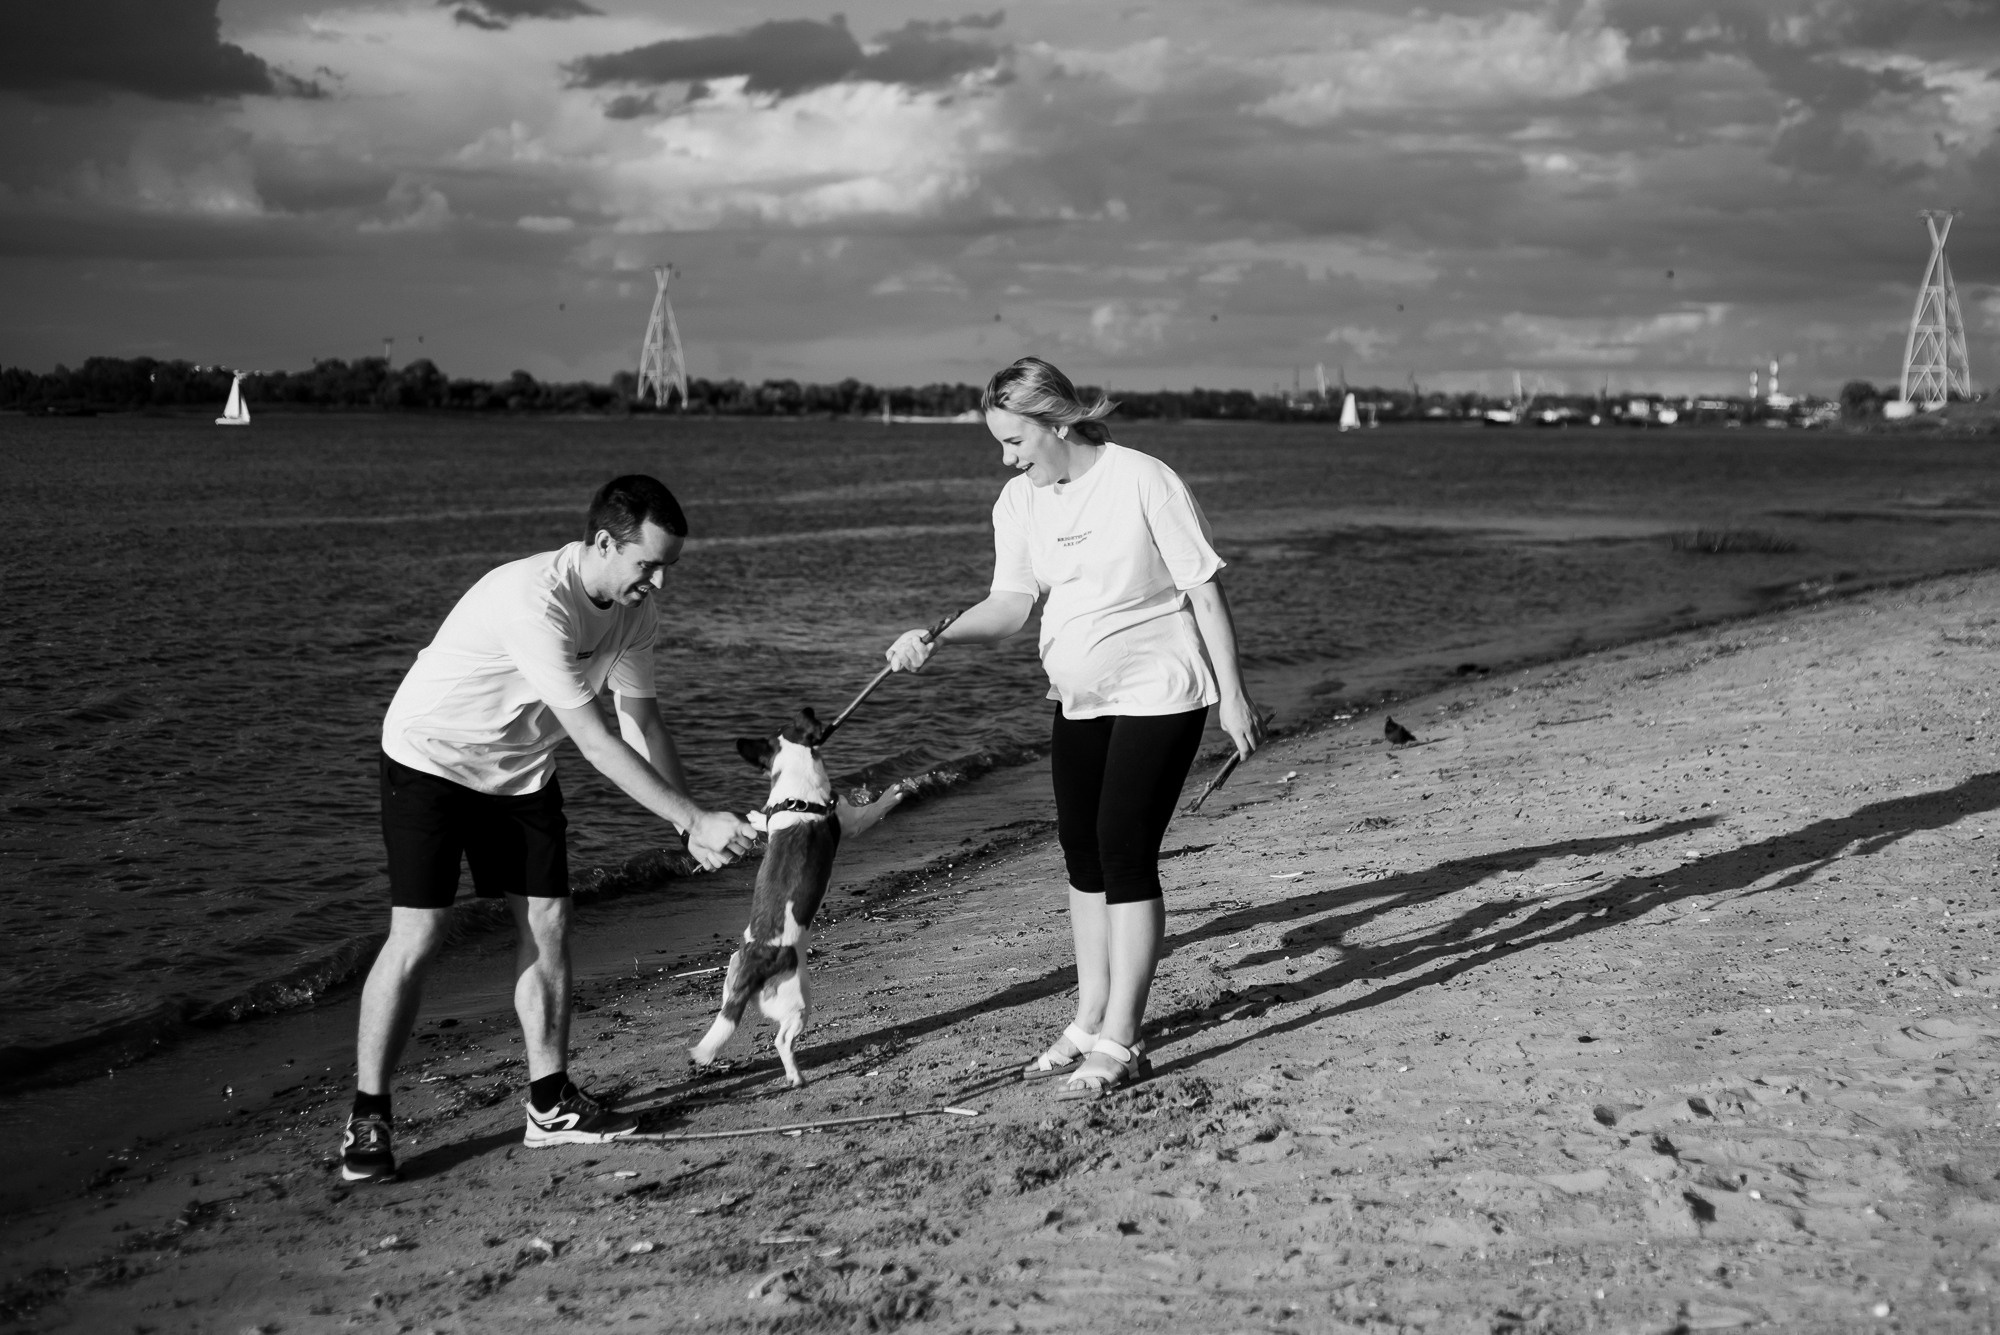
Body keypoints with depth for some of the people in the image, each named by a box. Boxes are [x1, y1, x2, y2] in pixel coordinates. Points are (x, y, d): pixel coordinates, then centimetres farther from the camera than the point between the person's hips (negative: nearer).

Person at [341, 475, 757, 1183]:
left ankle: (550, 1104, 12)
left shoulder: (633, 609, -8)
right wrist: (693, 818, -32)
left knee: (548, 924, 1)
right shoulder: (534, 600, -35)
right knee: (417, 934, -11)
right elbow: (595, 741, -34)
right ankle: (366, 1120, -1)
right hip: (431, 756, -7)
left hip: (522, 771, 7)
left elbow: (641, 721, 1)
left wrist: (692, 821, -10)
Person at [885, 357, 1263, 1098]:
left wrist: (1233, 695, -12)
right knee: (1083, 856, 11)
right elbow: (1011, 601, 1)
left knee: (1125, 854, -10)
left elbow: (1204, 590, -13)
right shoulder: (1019, 502, 0)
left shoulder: (1144, 483, -18)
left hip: (1158, 695, -7)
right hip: (1079, 700, 7)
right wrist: (937, 638, -17)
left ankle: (1119, 1043, -2)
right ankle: (1090, 1022, 24)